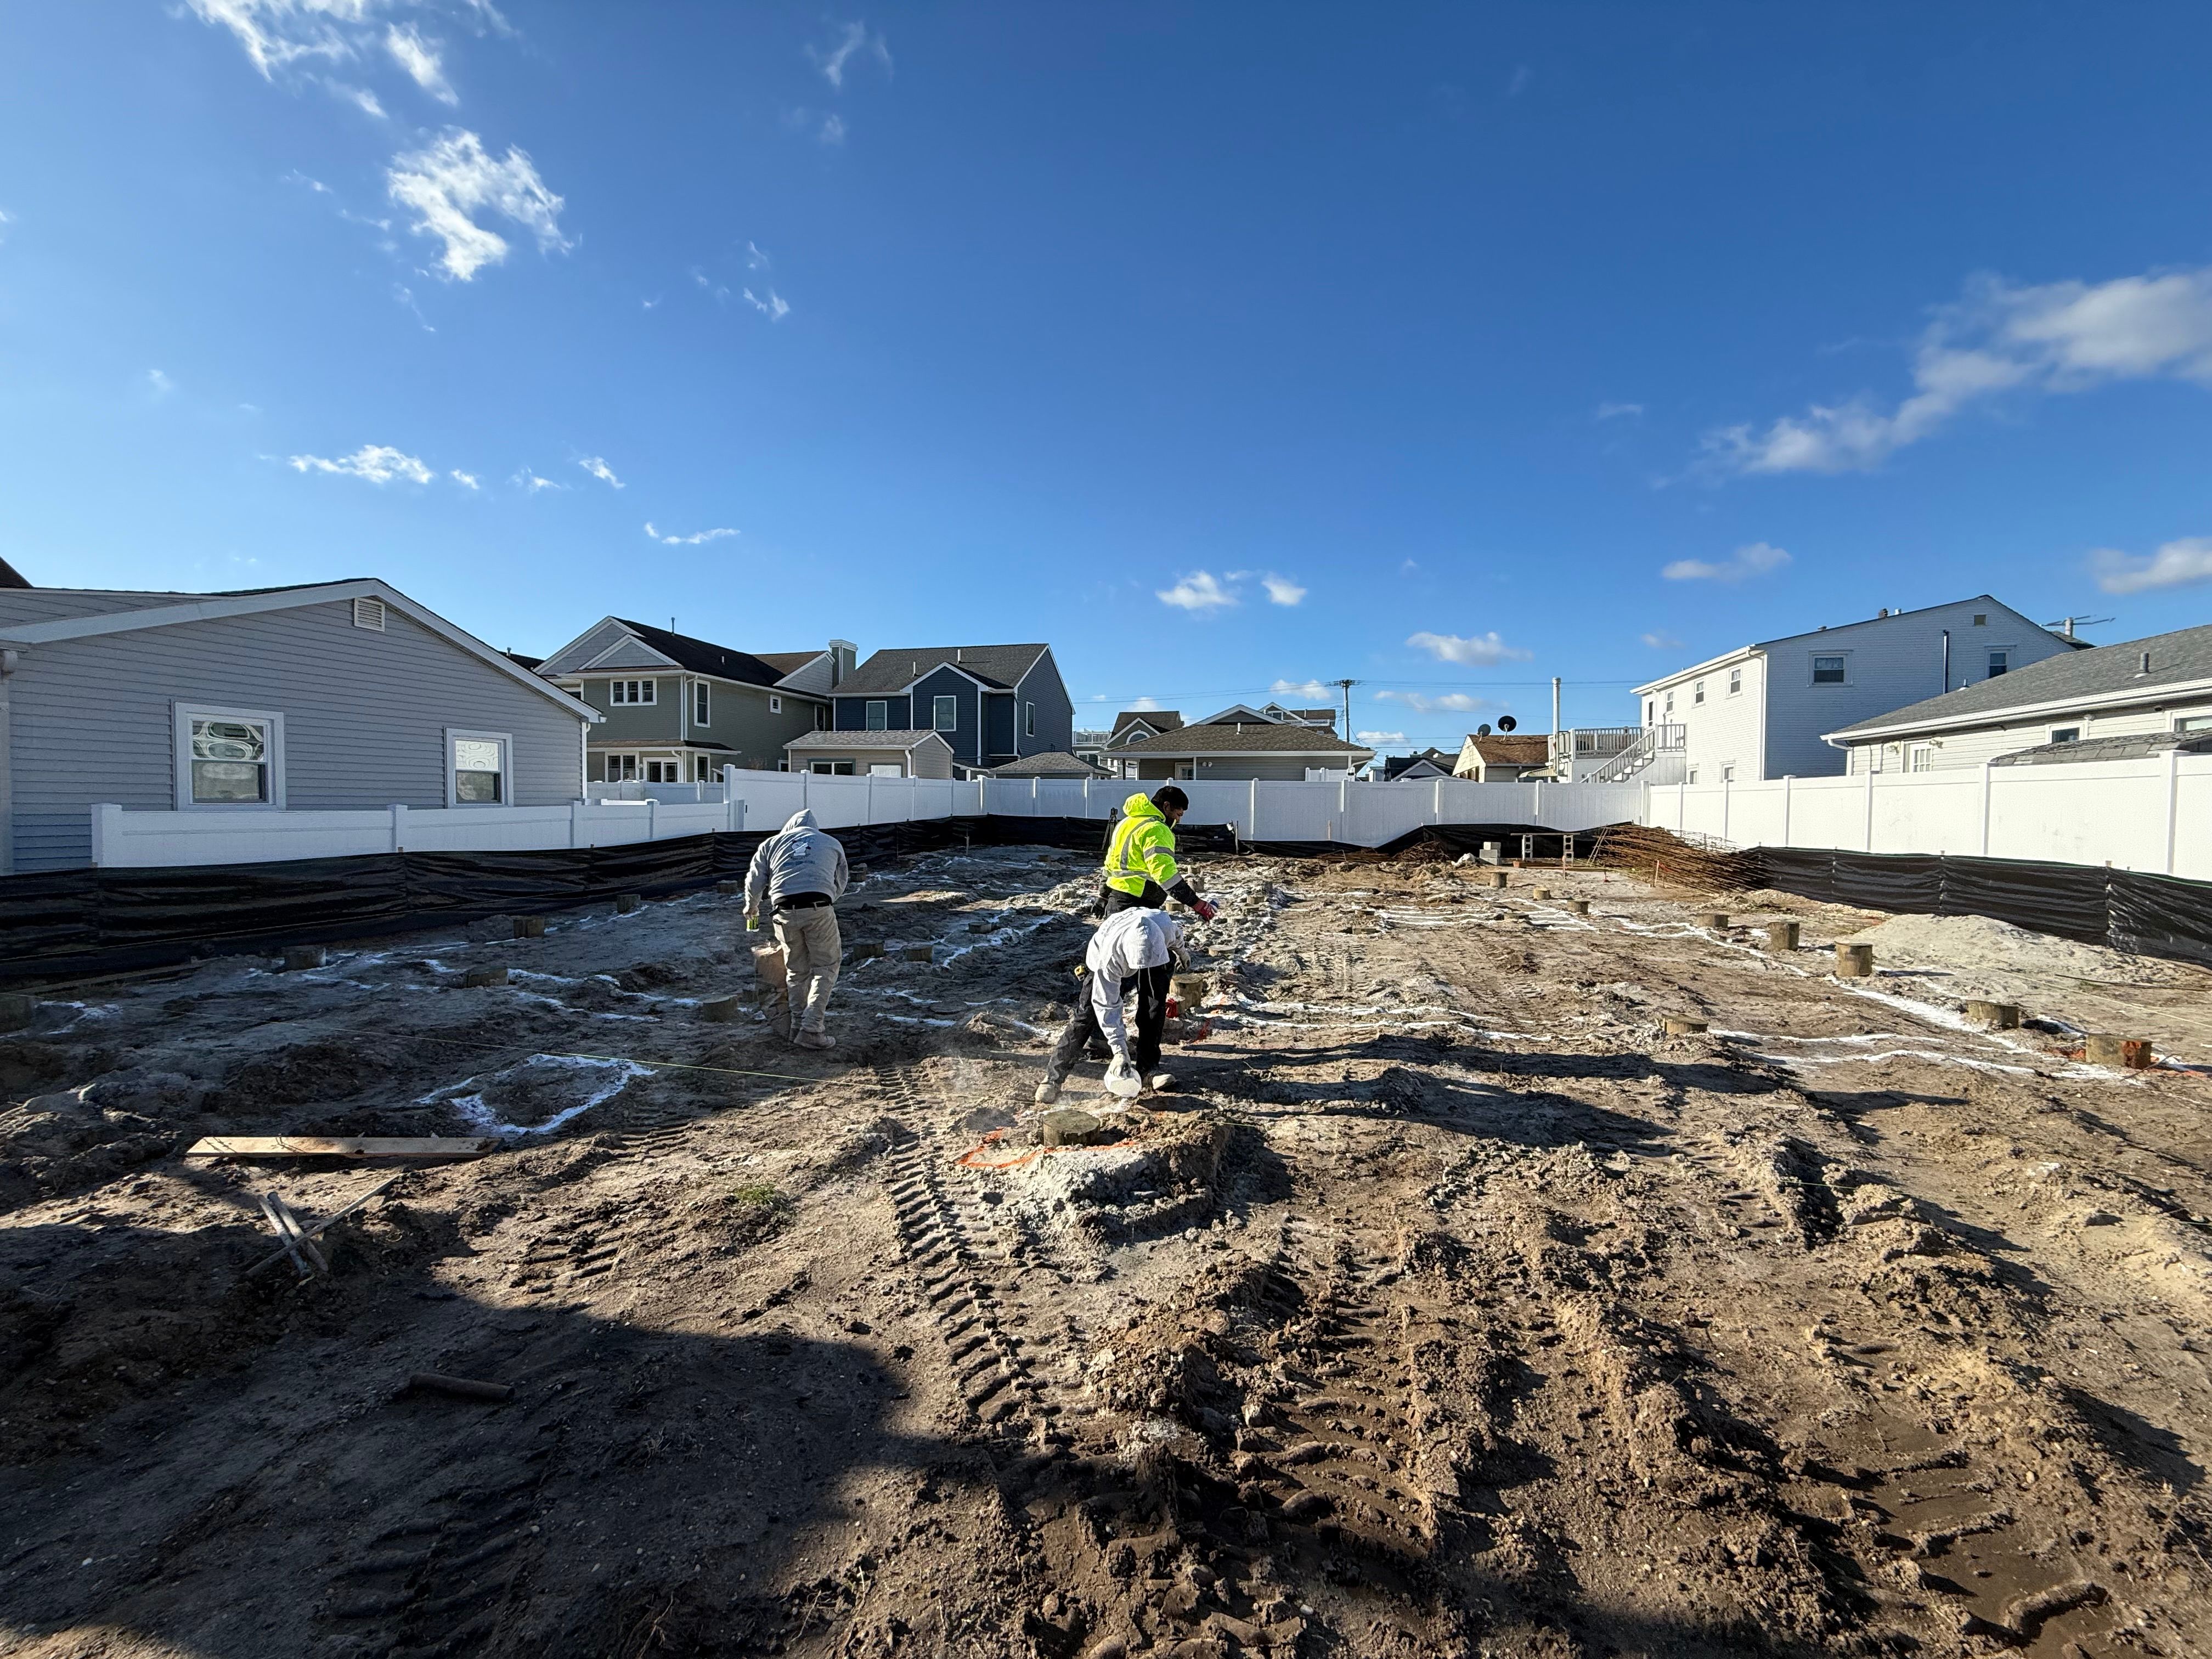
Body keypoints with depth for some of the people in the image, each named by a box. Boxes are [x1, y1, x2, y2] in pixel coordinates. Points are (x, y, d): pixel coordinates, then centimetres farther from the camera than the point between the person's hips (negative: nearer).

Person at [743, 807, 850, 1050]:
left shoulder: (772, 842, 24)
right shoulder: (832, 843, 25)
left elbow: (754, 881, 19)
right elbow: (841, 883, 28)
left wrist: (751, 908, 38)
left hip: (785, 912, 2)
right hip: (819, 909, -2)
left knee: (796, 971, 16)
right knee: (825, 968, 8)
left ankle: (797, 1024, 23)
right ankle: (811, 1030, 0)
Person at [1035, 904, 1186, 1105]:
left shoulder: (1165, 924, -39)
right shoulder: (1109, 955, -47)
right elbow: (1107, 1006, -39)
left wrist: (1180, 951, 14)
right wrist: (1120, 1051, -41)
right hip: (1103, 962, -4)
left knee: (1154, 1006, -15)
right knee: (1087, 1014, -14)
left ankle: (1147, 1068, -3)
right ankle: (1053, 1077, -10)